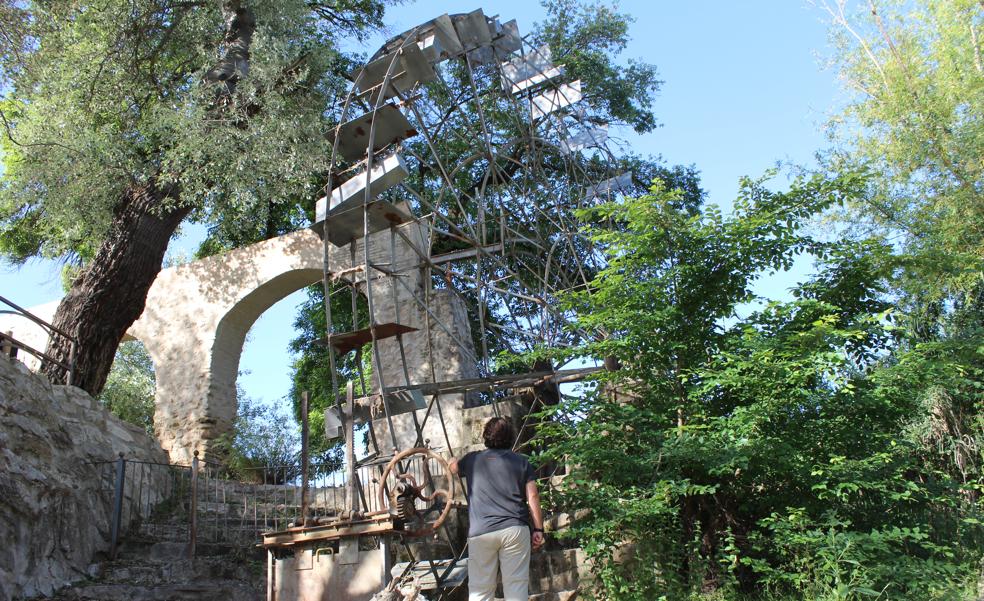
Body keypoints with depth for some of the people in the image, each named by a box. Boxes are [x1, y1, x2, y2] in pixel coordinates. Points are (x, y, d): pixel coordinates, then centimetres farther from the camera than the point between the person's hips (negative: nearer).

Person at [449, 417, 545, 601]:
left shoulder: (472, 459, 12)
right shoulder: (522, 462, 9)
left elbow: (453, 467, 34)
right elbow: (533, 497, 3)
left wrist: (453, 461, 56)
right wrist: (538, 529, 9)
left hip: (481, 532, 0)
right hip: (515, 529, 0)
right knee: (516, 586, 1)